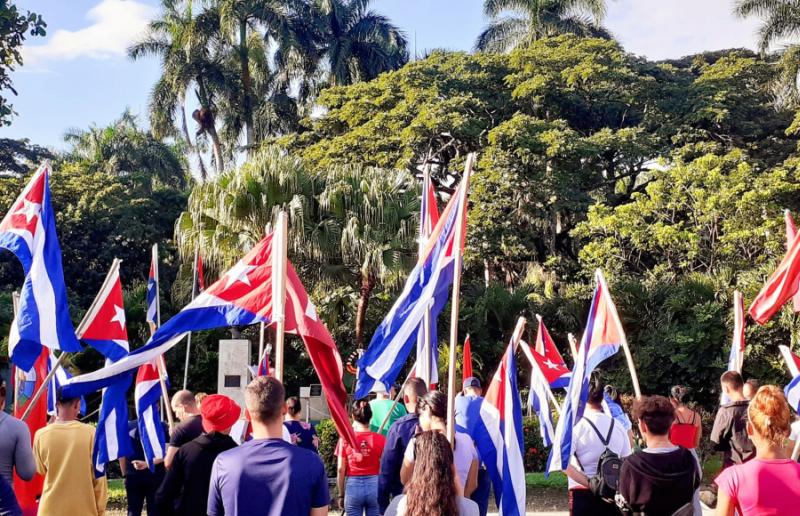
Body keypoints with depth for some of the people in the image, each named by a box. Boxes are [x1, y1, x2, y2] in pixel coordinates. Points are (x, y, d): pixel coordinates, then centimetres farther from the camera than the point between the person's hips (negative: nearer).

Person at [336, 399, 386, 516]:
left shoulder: (345, 439, -3)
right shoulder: (380, 439, -3)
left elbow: (340, 470, -1)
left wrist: (341, 494, 8)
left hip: (353, 486, 0)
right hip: (374, 485, 0)